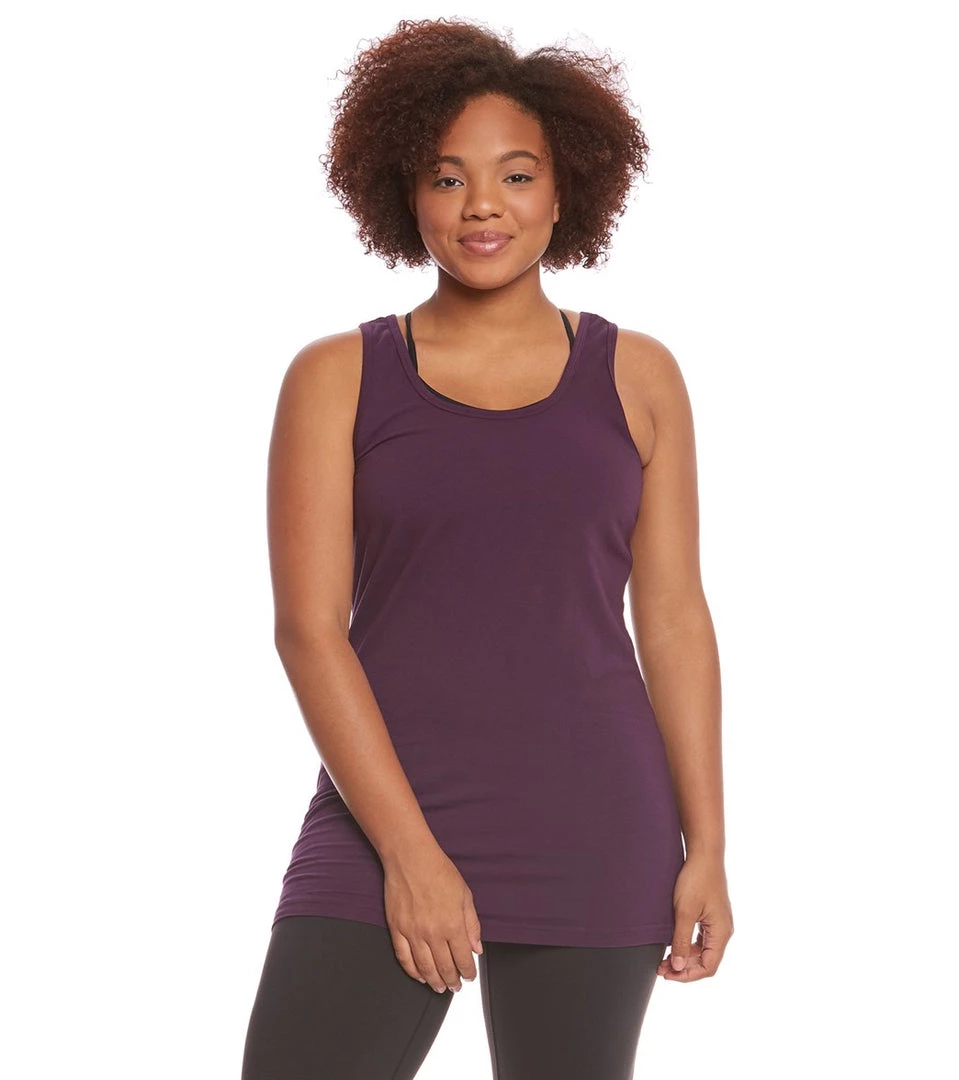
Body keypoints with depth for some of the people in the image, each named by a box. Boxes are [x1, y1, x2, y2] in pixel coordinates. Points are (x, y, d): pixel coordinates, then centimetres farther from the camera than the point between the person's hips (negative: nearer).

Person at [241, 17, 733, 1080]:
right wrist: (409, 852, -11)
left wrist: (706, 846, 2)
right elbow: (307, 627, -4)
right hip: (380, 823, -1)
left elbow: (673, 619, 7)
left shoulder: (637, 377, 6)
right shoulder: (336, 377, 2)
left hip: (593, 835, 1)